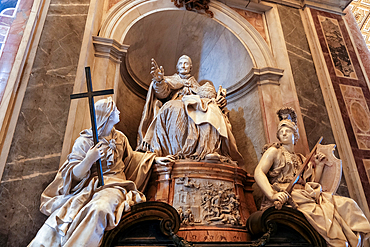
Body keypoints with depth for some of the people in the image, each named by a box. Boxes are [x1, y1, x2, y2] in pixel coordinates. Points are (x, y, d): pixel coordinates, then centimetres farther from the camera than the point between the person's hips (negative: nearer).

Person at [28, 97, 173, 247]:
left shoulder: (119, 137, 13)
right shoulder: (84, 141, 0)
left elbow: (131, 156, 28)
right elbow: (76, 176, -4)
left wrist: (155, 158, 22)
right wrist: (89, 160, -23)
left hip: (113, 184, 1)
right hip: (88, 186, -1)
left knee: (99, 209, -33)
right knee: (63, 212, -28)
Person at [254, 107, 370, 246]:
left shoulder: (301, 159, 26)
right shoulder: (274, 151, 9)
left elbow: (312, 183, 22)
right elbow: (258, 173, -8)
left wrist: (319, 166, 11)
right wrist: (272, 195, -23)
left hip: (304, 195, 6)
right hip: (284, 196, -6)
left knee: (346, 204, -12)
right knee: (318, 212, -30)